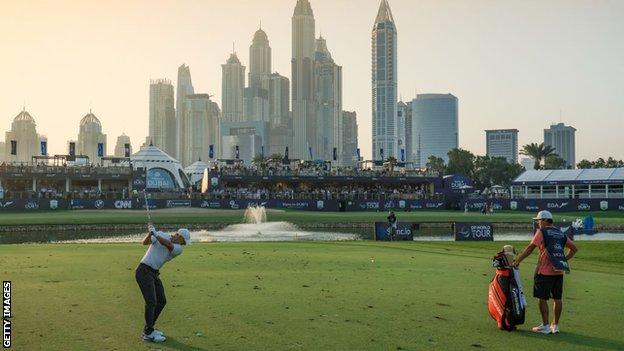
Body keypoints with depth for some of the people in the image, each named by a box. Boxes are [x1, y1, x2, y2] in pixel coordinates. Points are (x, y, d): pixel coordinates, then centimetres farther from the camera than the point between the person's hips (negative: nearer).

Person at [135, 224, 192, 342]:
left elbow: (168, 245, -17)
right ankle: (148, 334, -5)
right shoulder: (161, 234, -3)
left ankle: (148, 329, 22)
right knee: (151, 302, -12)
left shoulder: (178, 249, 3)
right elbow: (145, 242, -15)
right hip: (143, 271, -7)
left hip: (154, 274, 7)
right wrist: (150, 233, -34)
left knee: (161, 301, 10)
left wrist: (155, 234, -31)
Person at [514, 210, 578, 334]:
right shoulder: (561, 234, 15)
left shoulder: (541, 232, -4)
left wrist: (517, 261, -7)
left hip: (545, 272, -6)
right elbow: (574, 249, 18)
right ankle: (555, 325, 19)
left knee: (543, 298, 2)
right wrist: (563, 259, 18)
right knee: (557, 299, 11)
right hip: (559, 271, 6)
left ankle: (545, 326, 4)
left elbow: (530, 248, -11)